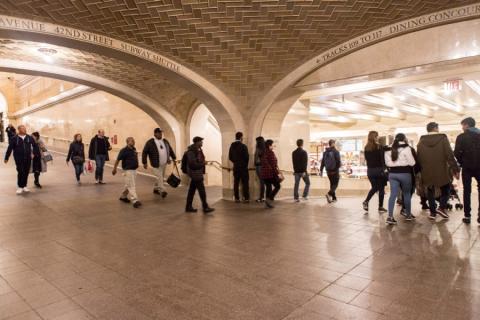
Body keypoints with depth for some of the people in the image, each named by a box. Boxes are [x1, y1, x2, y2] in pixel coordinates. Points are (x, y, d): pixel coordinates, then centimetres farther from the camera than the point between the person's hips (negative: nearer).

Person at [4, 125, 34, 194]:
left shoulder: (29, 138, 3)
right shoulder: (14, 139, -4)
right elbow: (9, 149, -1)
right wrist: (6, 158, 0)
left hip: (28, 159, 3)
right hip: (19, 159, -3)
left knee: (26, 172, 8)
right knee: (20, 172, -5)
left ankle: (24, 186, 21)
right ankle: (20, 187, 7)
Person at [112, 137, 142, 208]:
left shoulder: (134, 149, 8)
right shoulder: (124, 150, -13)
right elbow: (118, 160, -9)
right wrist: (114, 169, -7)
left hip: (134, 170, 8)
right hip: (128, 170, -8)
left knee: (128, 185, 19)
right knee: (131, 186, -9)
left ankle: (123, 196, 36)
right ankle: (135, 201, -11)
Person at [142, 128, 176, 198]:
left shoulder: (165, 141, 10)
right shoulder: (150, 142, -8)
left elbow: (170, 150, 21)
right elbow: (144, 152, -6)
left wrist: (174, 158, 17)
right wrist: (145, 162, -8)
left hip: (164, 164, 6)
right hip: (156, 165, -6)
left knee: (160, 177, 15)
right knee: (159, 177, -12)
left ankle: (156, 189, 30)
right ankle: (162, 191, -11)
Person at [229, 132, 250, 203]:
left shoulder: (232, 146, 4)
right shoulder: (243, 146, -12)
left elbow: (230, 157, 7)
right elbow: (247, 157, -10)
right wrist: (246, 164, 6)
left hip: (235, 167, 5)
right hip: (243, 167, -5)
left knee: (236, 183, 8)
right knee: (245, 183, 0)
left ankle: (236, 198, 10)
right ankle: (246, 198, 0)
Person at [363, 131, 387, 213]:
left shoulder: (366, 148, 4)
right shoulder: (379, 147, -11)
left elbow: (366, 159, 8)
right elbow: (382, 159, -11)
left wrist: (370, 167, 14)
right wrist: (383, 168, -4)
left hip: (370, 170, 5)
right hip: (378, 169, -5)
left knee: (374, 187, 18)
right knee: (381, 188, 8)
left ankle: (366, 201, -1)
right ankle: (380, 207, 11)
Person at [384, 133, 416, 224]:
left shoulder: (389, 149, 8)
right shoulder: (406, 148, -9)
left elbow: (387, 163, 9)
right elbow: (412, 162, -9)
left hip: (392, 174, 4)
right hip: (404, 173, -4)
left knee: (393, 194, -1)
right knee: (407, 194, 13)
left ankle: (390, 216, -10)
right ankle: (408, 214, 26)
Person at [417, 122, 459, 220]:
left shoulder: (421, 141, 1)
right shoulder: (443, 138, -7)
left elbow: (418, 157, 5)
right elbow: (450, 155, -11)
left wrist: (420, 171, 15)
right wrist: (455, 169, -7)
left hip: (427, 172, 2)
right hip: (442, 171, -2)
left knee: (430, 192, 13)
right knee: (445, 189, 19)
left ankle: (433, 212, 15)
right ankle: (442, 207, 4)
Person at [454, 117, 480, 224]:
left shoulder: (461, 137, -6)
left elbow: (457, 152, -11)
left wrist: (461, 162, 5)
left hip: (467, 167, -2)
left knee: (467, 190, 5)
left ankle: (467, 215, 6)